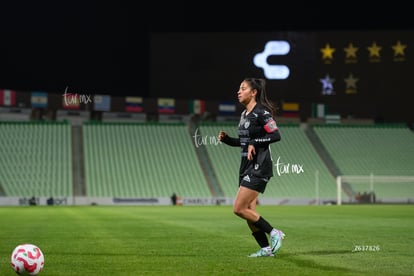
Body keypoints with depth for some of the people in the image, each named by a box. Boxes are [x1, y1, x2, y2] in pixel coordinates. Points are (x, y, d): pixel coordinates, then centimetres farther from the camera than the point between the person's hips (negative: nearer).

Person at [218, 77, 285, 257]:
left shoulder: (261, 112, -12)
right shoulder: (244, 114, 15)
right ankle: (266, 249, 12)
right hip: (247, 166, 9)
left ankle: (274, 233, -1)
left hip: (259, 168, -9)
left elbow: (276, 135, -20)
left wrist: (254, 143, -21)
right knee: (249, 211, 6)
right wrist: (226, 139, 9)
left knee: (239, 209, -12)